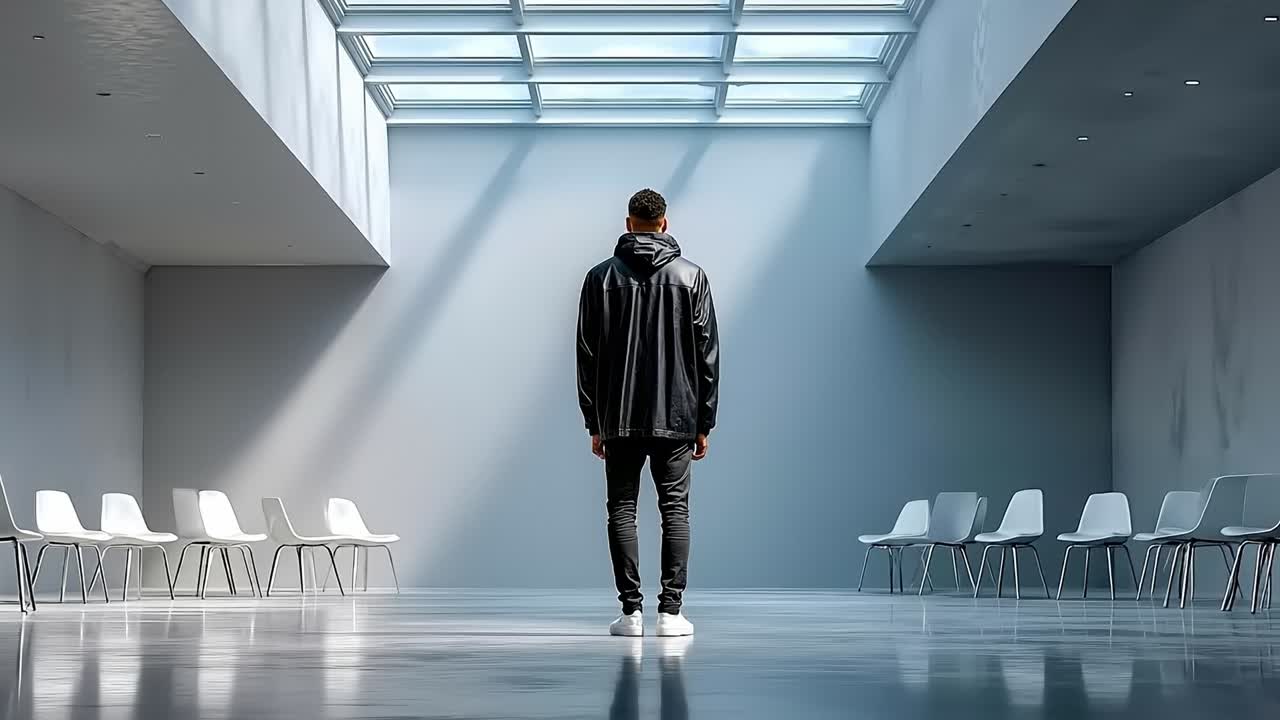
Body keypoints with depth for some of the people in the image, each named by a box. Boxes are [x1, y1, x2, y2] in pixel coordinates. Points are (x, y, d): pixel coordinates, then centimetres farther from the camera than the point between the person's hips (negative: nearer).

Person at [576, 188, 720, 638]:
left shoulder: (601, 277, 2)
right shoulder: (691, 276, 2)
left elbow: (588, 356, 2)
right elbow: (707, 355, 1)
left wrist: (594, 422, 8)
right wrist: (704, 423, 6)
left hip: (619, 418, 0)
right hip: (676, 416, 0)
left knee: (622, 510, 4)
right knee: (675, 509, 3)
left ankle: (631, 611, 0)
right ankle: (671, 611, -1)